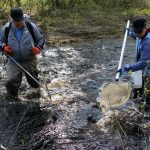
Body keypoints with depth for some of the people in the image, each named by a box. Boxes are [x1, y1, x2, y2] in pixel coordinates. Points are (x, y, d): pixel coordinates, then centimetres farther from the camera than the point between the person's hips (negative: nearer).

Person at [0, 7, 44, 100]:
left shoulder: (31, 26, -9)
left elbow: (40, 39, 5)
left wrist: (38, 48, -13)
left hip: (30, 60, 0)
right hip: (13, 61, 0)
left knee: (33, 79, 18)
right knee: (12, 81, -14)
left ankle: (37, 88, 55)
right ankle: (12, 95, 20)